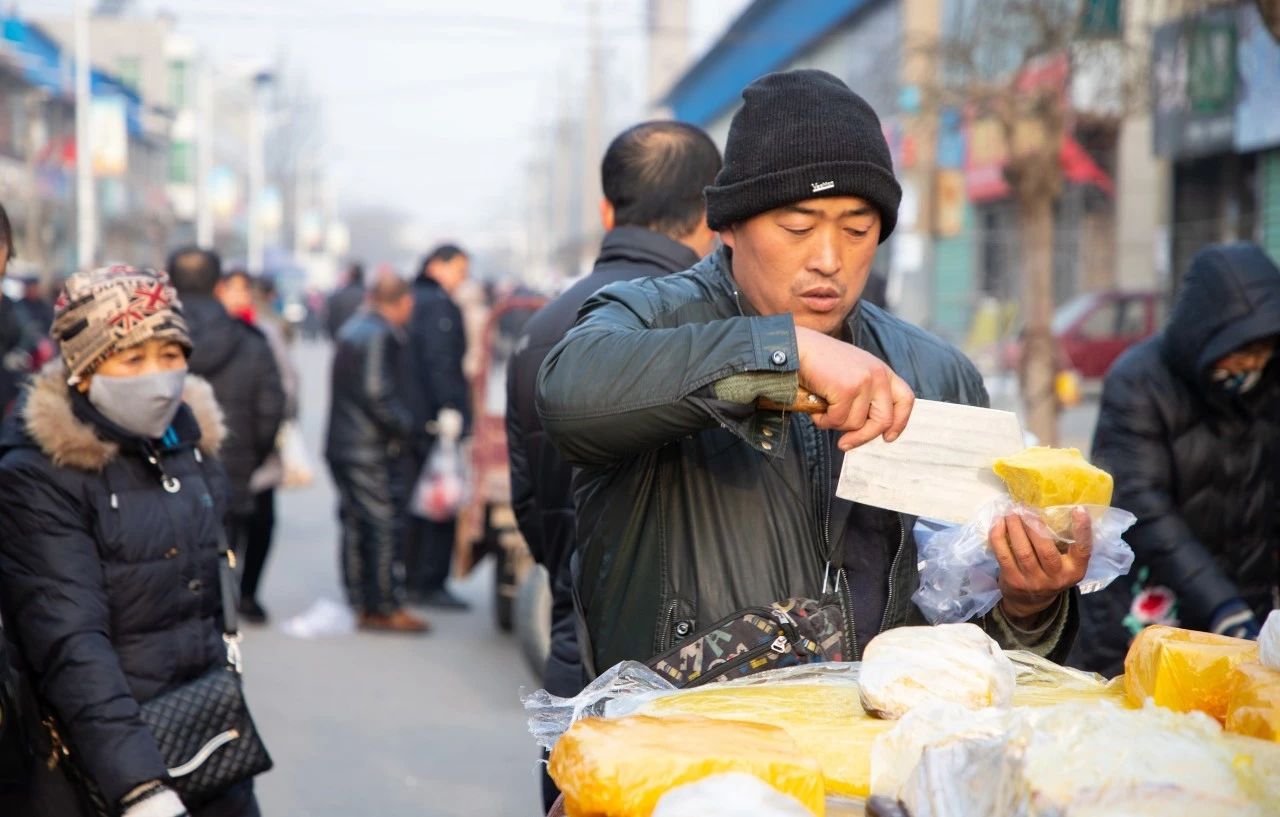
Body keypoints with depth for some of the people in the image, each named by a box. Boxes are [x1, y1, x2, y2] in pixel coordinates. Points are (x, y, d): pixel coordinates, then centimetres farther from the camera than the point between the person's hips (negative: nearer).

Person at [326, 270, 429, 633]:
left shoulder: (352, 329, 14)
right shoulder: (379, 335, -15)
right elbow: (376, 394, -22)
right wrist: (404, 424, -8)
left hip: (342, 446, 9)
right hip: (372, 450, -9)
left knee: (356, 525, 12)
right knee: (385, 525, -4)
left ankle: (361, 604, 17)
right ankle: (387, 607, 0)